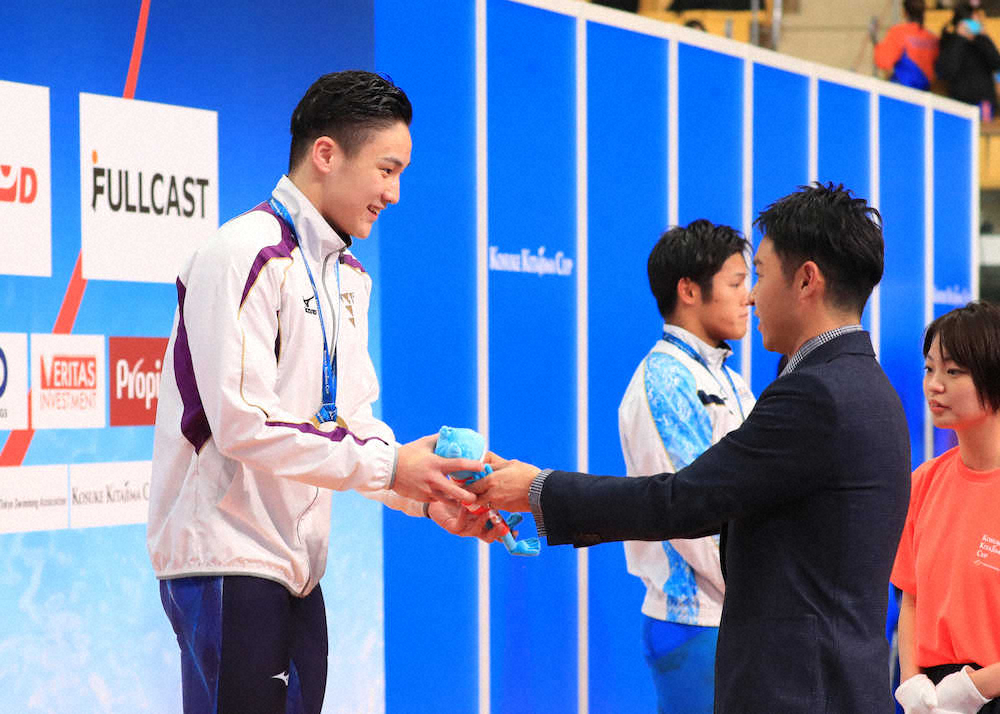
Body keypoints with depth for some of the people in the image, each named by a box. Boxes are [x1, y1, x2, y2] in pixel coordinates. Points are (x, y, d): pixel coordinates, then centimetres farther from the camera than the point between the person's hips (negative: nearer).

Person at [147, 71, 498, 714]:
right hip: (227, 557, -9)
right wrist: (388, 466, -19)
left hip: (297, 565, 9)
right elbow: (242, 423, -22)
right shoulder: (247, 256, -14)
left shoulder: (347, 275, 17)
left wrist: (429, 497, -1)